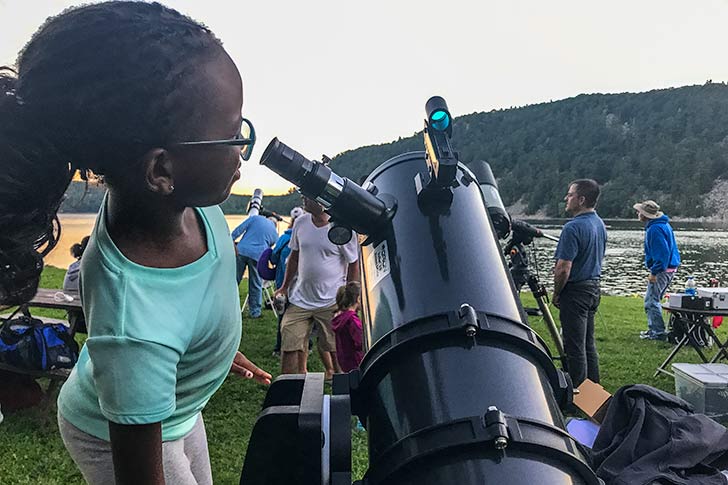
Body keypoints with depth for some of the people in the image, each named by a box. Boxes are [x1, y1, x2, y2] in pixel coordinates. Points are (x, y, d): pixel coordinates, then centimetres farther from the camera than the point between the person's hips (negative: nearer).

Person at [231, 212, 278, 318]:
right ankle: (255, 312, 16)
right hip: (257, 256, 0)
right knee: (256, 286, 10)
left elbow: (239, 230, 3)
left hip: (241, 251, 0)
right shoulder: (275, 233, 16)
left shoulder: (255, 218, 12)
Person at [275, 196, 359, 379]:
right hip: (300, 299, 4)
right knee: (289, 344, 2)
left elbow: (353, 265, -3)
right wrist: (285, 286, 13)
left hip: (331, 302, -4)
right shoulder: (300, 223, 3)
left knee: (334, 347, 4)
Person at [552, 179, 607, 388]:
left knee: (575, 347, -1)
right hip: (594, 288, 9)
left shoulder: (573, 227, -21)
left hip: (575, 292, -9)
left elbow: (564, 269, -23)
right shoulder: (600, 224, 9)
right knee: (588, 345, 17)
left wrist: (556, 294, -8)